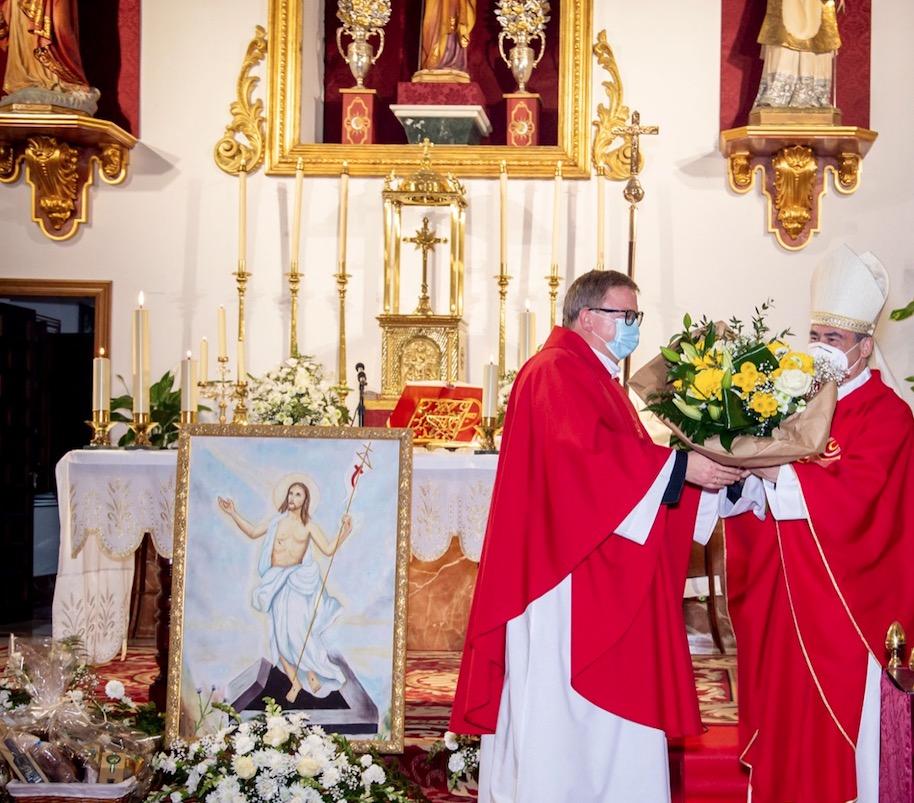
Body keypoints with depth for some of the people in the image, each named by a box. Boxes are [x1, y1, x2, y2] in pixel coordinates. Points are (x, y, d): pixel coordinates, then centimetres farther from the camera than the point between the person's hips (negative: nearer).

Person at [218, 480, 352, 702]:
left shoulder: (309, 525, 6)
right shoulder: (277, 521, 10)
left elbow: (329, 550, 2)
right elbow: (253, 532, 21)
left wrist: (344, 532, -12)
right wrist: (233, 514, 15)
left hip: (298, 580, -2)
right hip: (276, 582, 2)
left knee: (297, 629, -16)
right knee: (279, 634, -1)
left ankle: (312, 673, 0)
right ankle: (294, 681, 9)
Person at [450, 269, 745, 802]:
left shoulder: (595, 378, 21)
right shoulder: (557, 371, -11)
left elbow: (623, 464, 16)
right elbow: (585, 451, -27)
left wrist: (703, 471, 4)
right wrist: (680, 465, -26)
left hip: (600, 579, 10)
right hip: (568, 573, -10)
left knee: (600, 706, 10)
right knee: (561, 699, -6)